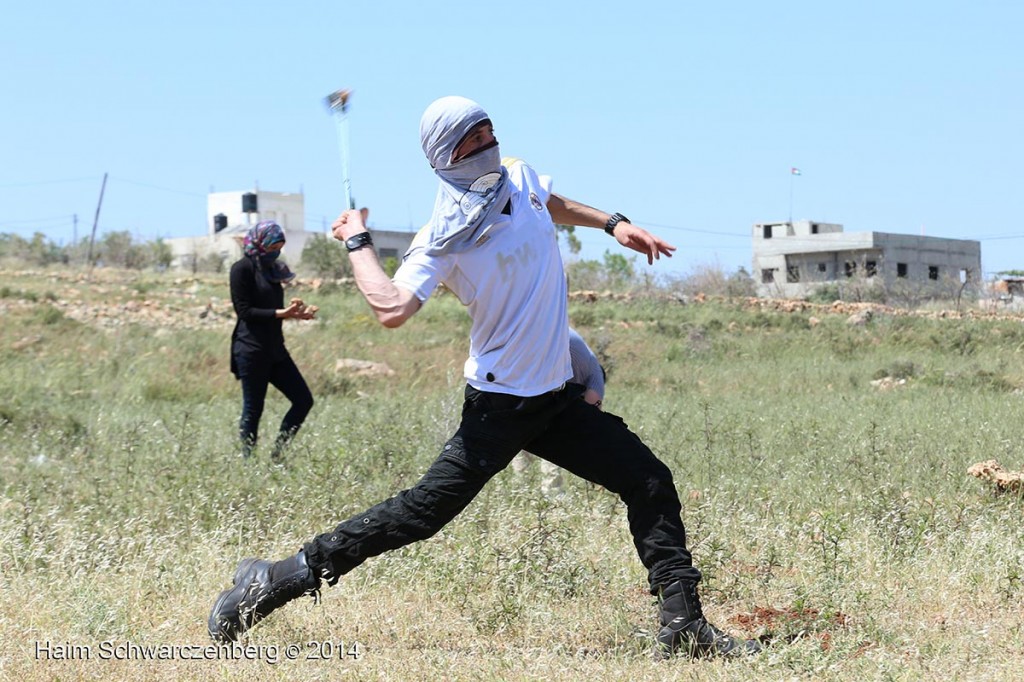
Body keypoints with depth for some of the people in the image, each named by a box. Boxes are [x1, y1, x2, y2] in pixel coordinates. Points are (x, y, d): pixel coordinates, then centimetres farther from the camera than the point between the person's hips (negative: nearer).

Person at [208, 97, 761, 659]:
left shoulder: (521, 179, 6)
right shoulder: (443, 236, -16)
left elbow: (555, 206, 32)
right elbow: (392, 308, -31)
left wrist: (613, 223, 22)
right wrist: (355, 242, -19)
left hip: (557, 399, 7)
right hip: (500, 406, -7)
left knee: (651, 484, 1)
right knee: (427, 508, -14)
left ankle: (684, 627, 4)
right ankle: (277, 580, -7)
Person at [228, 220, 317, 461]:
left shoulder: (272, 269, 17)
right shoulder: (243, 268, -8)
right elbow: (244, 310, -15)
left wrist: (295, 312, 2)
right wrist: (281, 313, -19)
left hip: (275, 349, 8)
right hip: (251, 350, -8)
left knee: (303, 399, 3)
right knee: (253, 409, -3)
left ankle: (278, 453, 9)